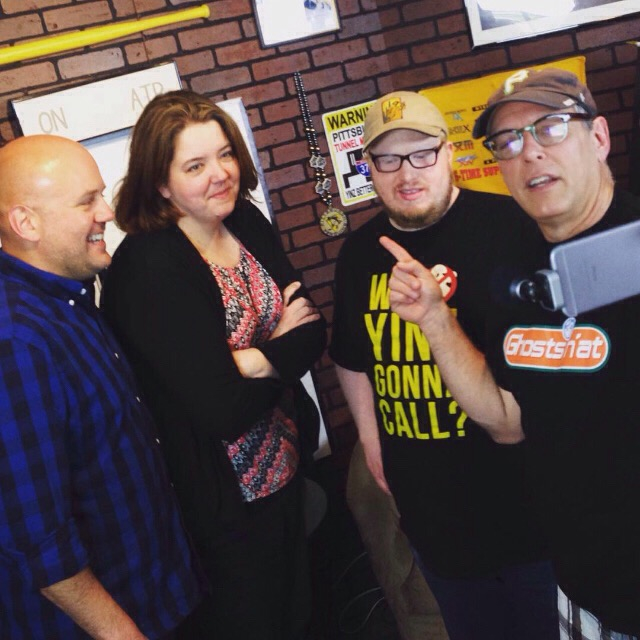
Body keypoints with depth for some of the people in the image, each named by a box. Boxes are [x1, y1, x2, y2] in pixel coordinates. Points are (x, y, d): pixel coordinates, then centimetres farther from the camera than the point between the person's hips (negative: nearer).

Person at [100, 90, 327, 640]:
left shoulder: (247, 222, -2)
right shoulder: (146, 268, -25)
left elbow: (313, 332, -5)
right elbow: (224, 409, -27)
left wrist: (253, 360, -24)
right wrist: (281, 350, -11)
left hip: (285, 471, 7)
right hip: (221, 504, -7)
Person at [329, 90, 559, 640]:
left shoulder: (510, 226, -14)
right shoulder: (360, 252, 4)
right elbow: (352, 360, 16)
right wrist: (372, 442, 15)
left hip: (521, 486, -4)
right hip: (427, 498, 5)